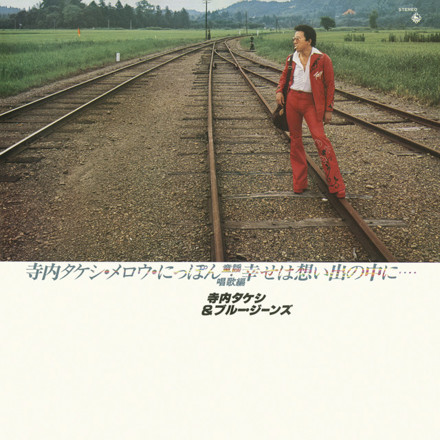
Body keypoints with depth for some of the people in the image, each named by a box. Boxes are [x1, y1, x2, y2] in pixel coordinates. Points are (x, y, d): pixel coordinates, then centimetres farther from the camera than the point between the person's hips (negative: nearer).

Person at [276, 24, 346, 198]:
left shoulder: (322, 59, -6)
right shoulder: (292, 58, 6)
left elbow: (329, 85, -2)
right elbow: (284, 75, 24)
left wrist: (328, 110, -4)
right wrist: (279, 91, 4)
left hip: (311, 103, -4)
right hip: (292, 100, 5)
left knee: (319, 138, -16)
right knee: (295, 139, 7)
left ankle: (336, 184, -11)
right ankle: (299, 183, 18)